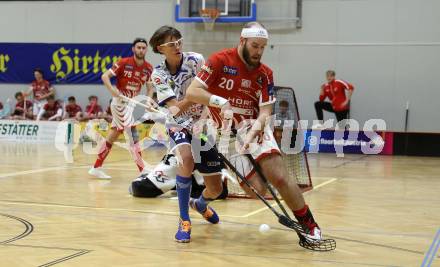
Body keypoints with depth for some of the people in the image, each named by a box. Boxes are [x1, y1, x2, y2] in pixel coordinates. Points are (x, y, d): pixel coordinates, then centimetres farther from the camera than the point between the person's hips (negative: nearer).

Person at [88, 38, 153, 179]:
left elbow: (149, 88, 9)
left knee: (114, 135, 12)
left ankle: (97, 167, 20)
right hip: (120, 102, -7)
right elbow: (105, 76, -13)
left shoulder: (148, 68, 2)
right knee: (133, 135, -13)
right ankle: (143, 170, -13)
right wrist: (112, 90, -29)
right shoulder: (124, 63, -14)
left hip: (131, 103, 7)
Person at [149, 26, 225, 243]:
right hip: (180, 125, -1)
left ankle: (200, 204, 43)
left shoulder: (196, 60, -9)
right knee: (186, 158, -36)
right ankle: (184, 221, -21)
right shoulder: (158, 75, -7)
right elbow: (175, 107, -19)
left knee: (215, 188, 3)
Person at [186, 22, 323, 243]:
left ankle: (309, 225, -5)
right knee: (257, 190, -15)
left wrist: (253, 131, -22)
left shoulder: (265, 73, 4)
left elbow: (265, 111, -2)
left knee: (279, 177, -18)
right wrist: (221, 102, -28)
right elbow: (192, 92, -12)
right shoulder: (220, 61, -6)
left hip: (255, 127, 2)